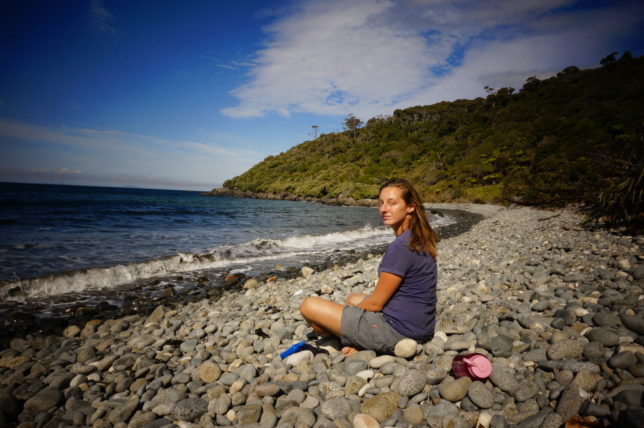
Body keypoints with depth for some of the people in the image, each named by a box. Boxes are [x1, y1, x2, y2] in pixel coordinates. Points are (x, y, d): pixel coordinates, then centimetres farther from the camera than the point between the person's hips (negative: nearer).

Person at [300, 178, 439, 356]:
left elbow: (375, 303, -16)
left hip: (398, 330, -10)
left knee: (309, 305, -6)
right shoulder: (420, 238, 5)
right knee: (353, 298, 32)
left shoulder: (401, 246, -24)